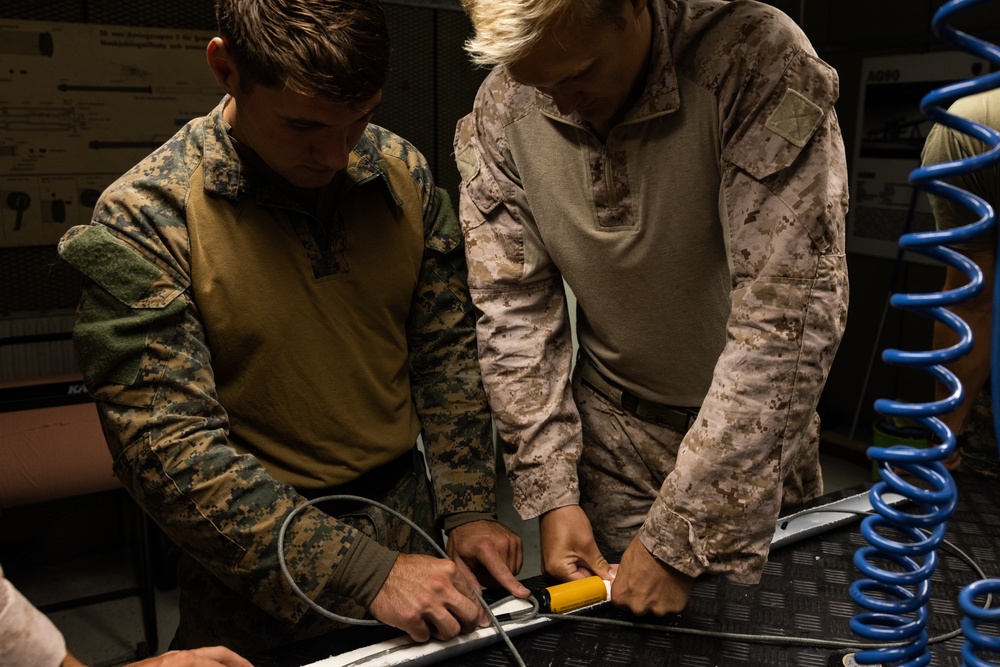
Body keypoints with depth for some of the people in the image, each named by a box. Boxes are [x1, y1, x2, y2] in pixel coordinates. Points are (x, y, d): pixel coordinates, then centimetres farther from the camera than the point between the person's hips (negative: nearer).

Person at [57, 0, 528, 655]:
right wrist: (365, 573, -26)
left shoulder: (404, 174, -6)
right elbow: (171, 452, -22)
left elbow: (447, 355, 1)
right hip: (262, 586, -4)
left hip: (411, 525, 5)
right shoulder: (143, 220, -19)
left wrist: (468, 509, -5)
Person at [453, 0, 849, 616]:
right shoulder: (499, 112, -13)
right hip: (610, 432, 2)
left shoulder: (759, 62, -26)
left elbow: (790, 315, -30)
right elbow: (514, 309, -7)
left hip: (752, 430, -2)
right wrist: (552, 494, -12)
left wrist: (678, 539, -27)